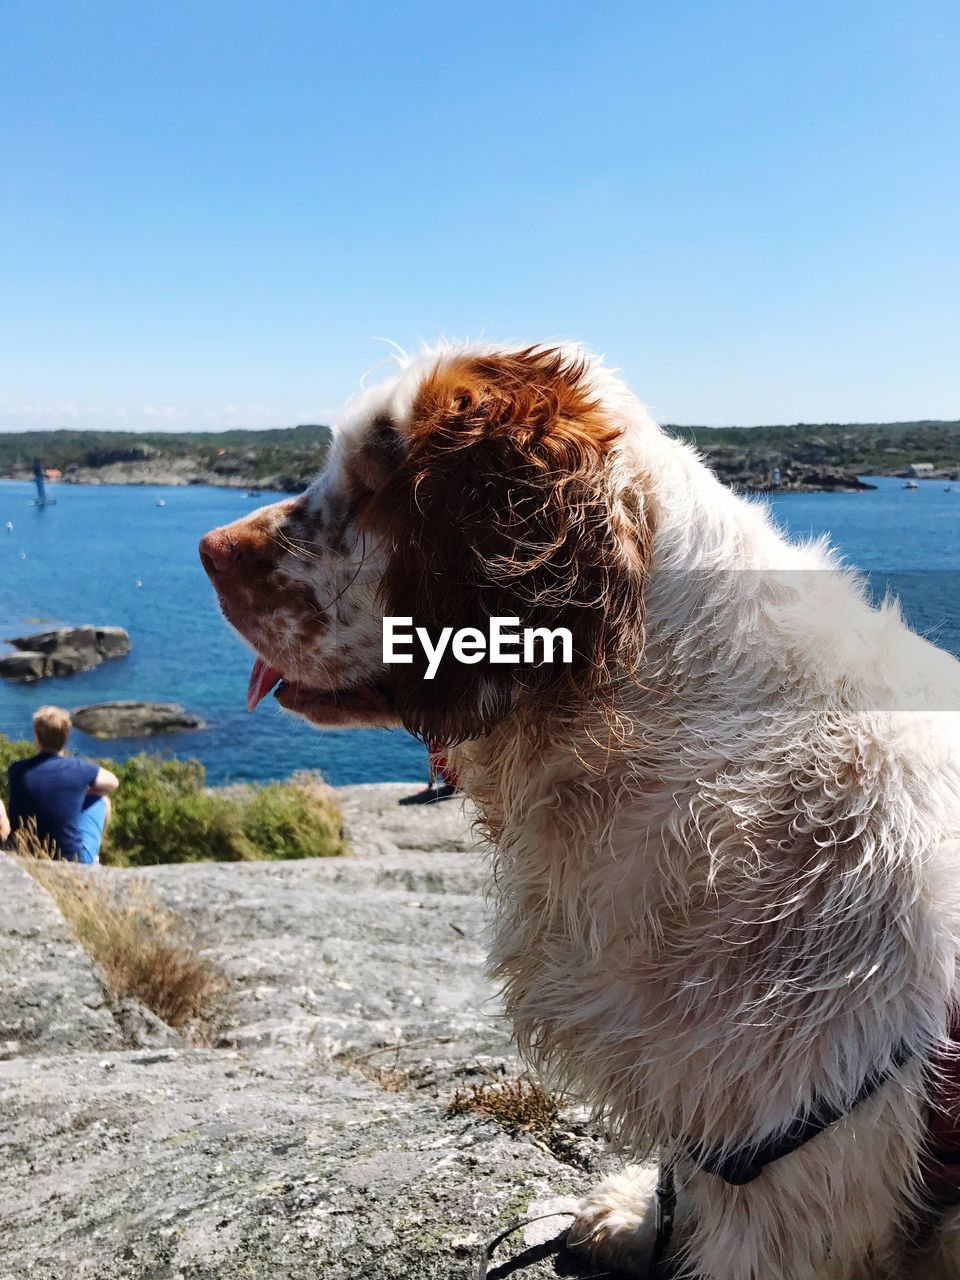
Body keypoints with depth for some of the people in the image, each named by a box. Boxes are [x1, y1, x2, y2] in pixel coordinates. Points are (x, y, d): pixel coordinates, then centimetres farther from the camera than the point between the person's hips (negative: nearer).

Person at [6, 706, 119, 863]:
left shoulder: (16, 771, -10)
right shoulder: (78, 769, -16)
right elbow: (112, 783, 5)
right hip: (72, 860, -3)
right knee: (101, 798, 20)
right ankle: (92, 858, 37)